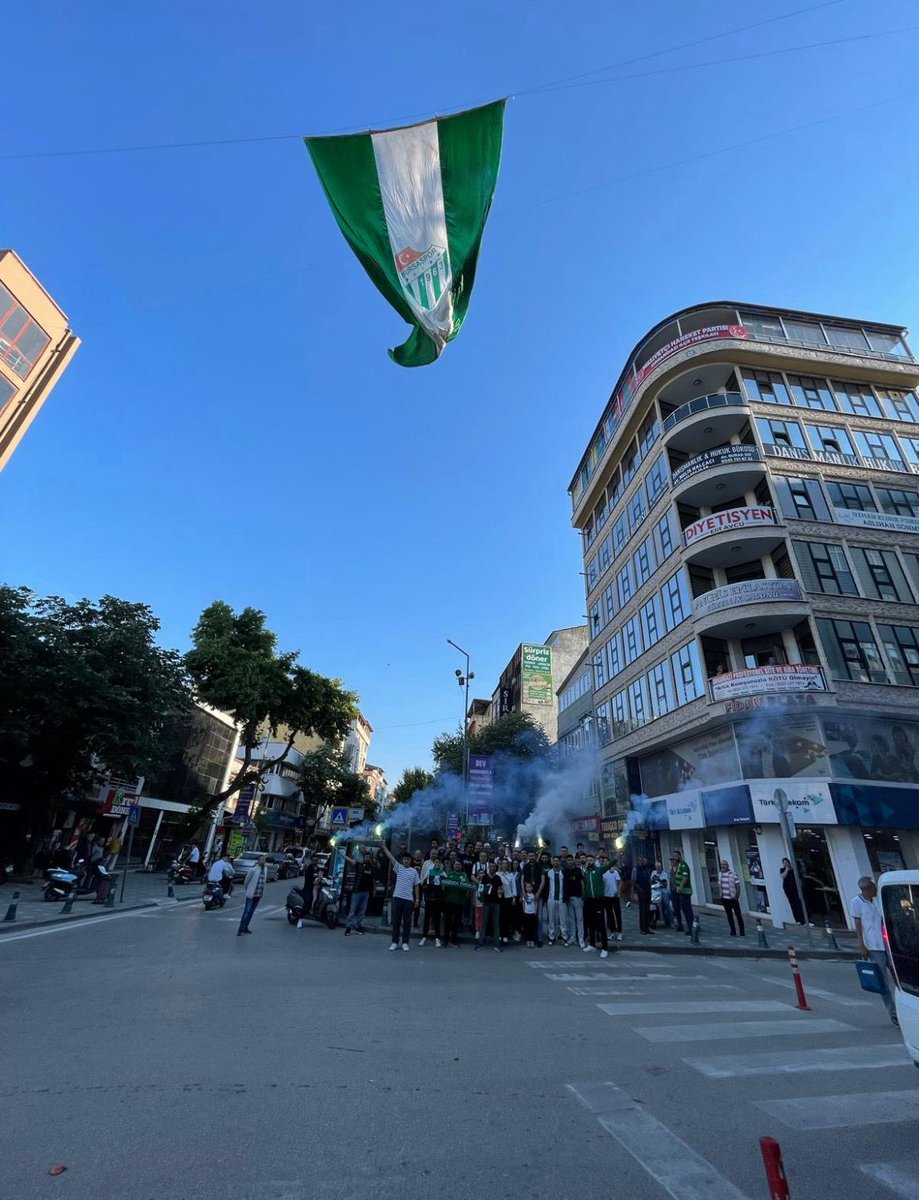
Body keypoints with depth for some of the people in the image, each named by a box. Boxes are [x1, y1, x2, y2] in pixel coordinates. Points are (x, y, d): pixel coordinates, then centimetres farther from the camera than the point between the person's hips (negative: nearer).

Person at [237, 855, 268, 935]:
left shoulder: (265, 869, 1)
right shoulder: (253, 870, -15)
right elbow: (246, 880, -4)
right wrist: (247, 890, 8)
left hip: (259, 895, 5)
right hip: (251, 894, -5)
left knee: (251, 912, 13)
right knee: (246, 911, -3)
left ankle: (245, 927, 24)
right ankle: (241, 929, 4)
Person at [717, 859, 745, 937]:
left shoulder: (733, 874, -10)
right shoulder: (720, 875, 5)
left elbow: (738, 886, -9)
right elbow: (719, 886, 12)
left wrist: (737, 896, -13)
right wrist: (719, 896, 7)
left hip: (733, 898, -5)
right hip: (724, 899, 5)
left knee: (738, 915, 5)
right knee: (729, 915, 9)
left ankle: (742, 932, 17)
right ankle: (733, 932, 18)